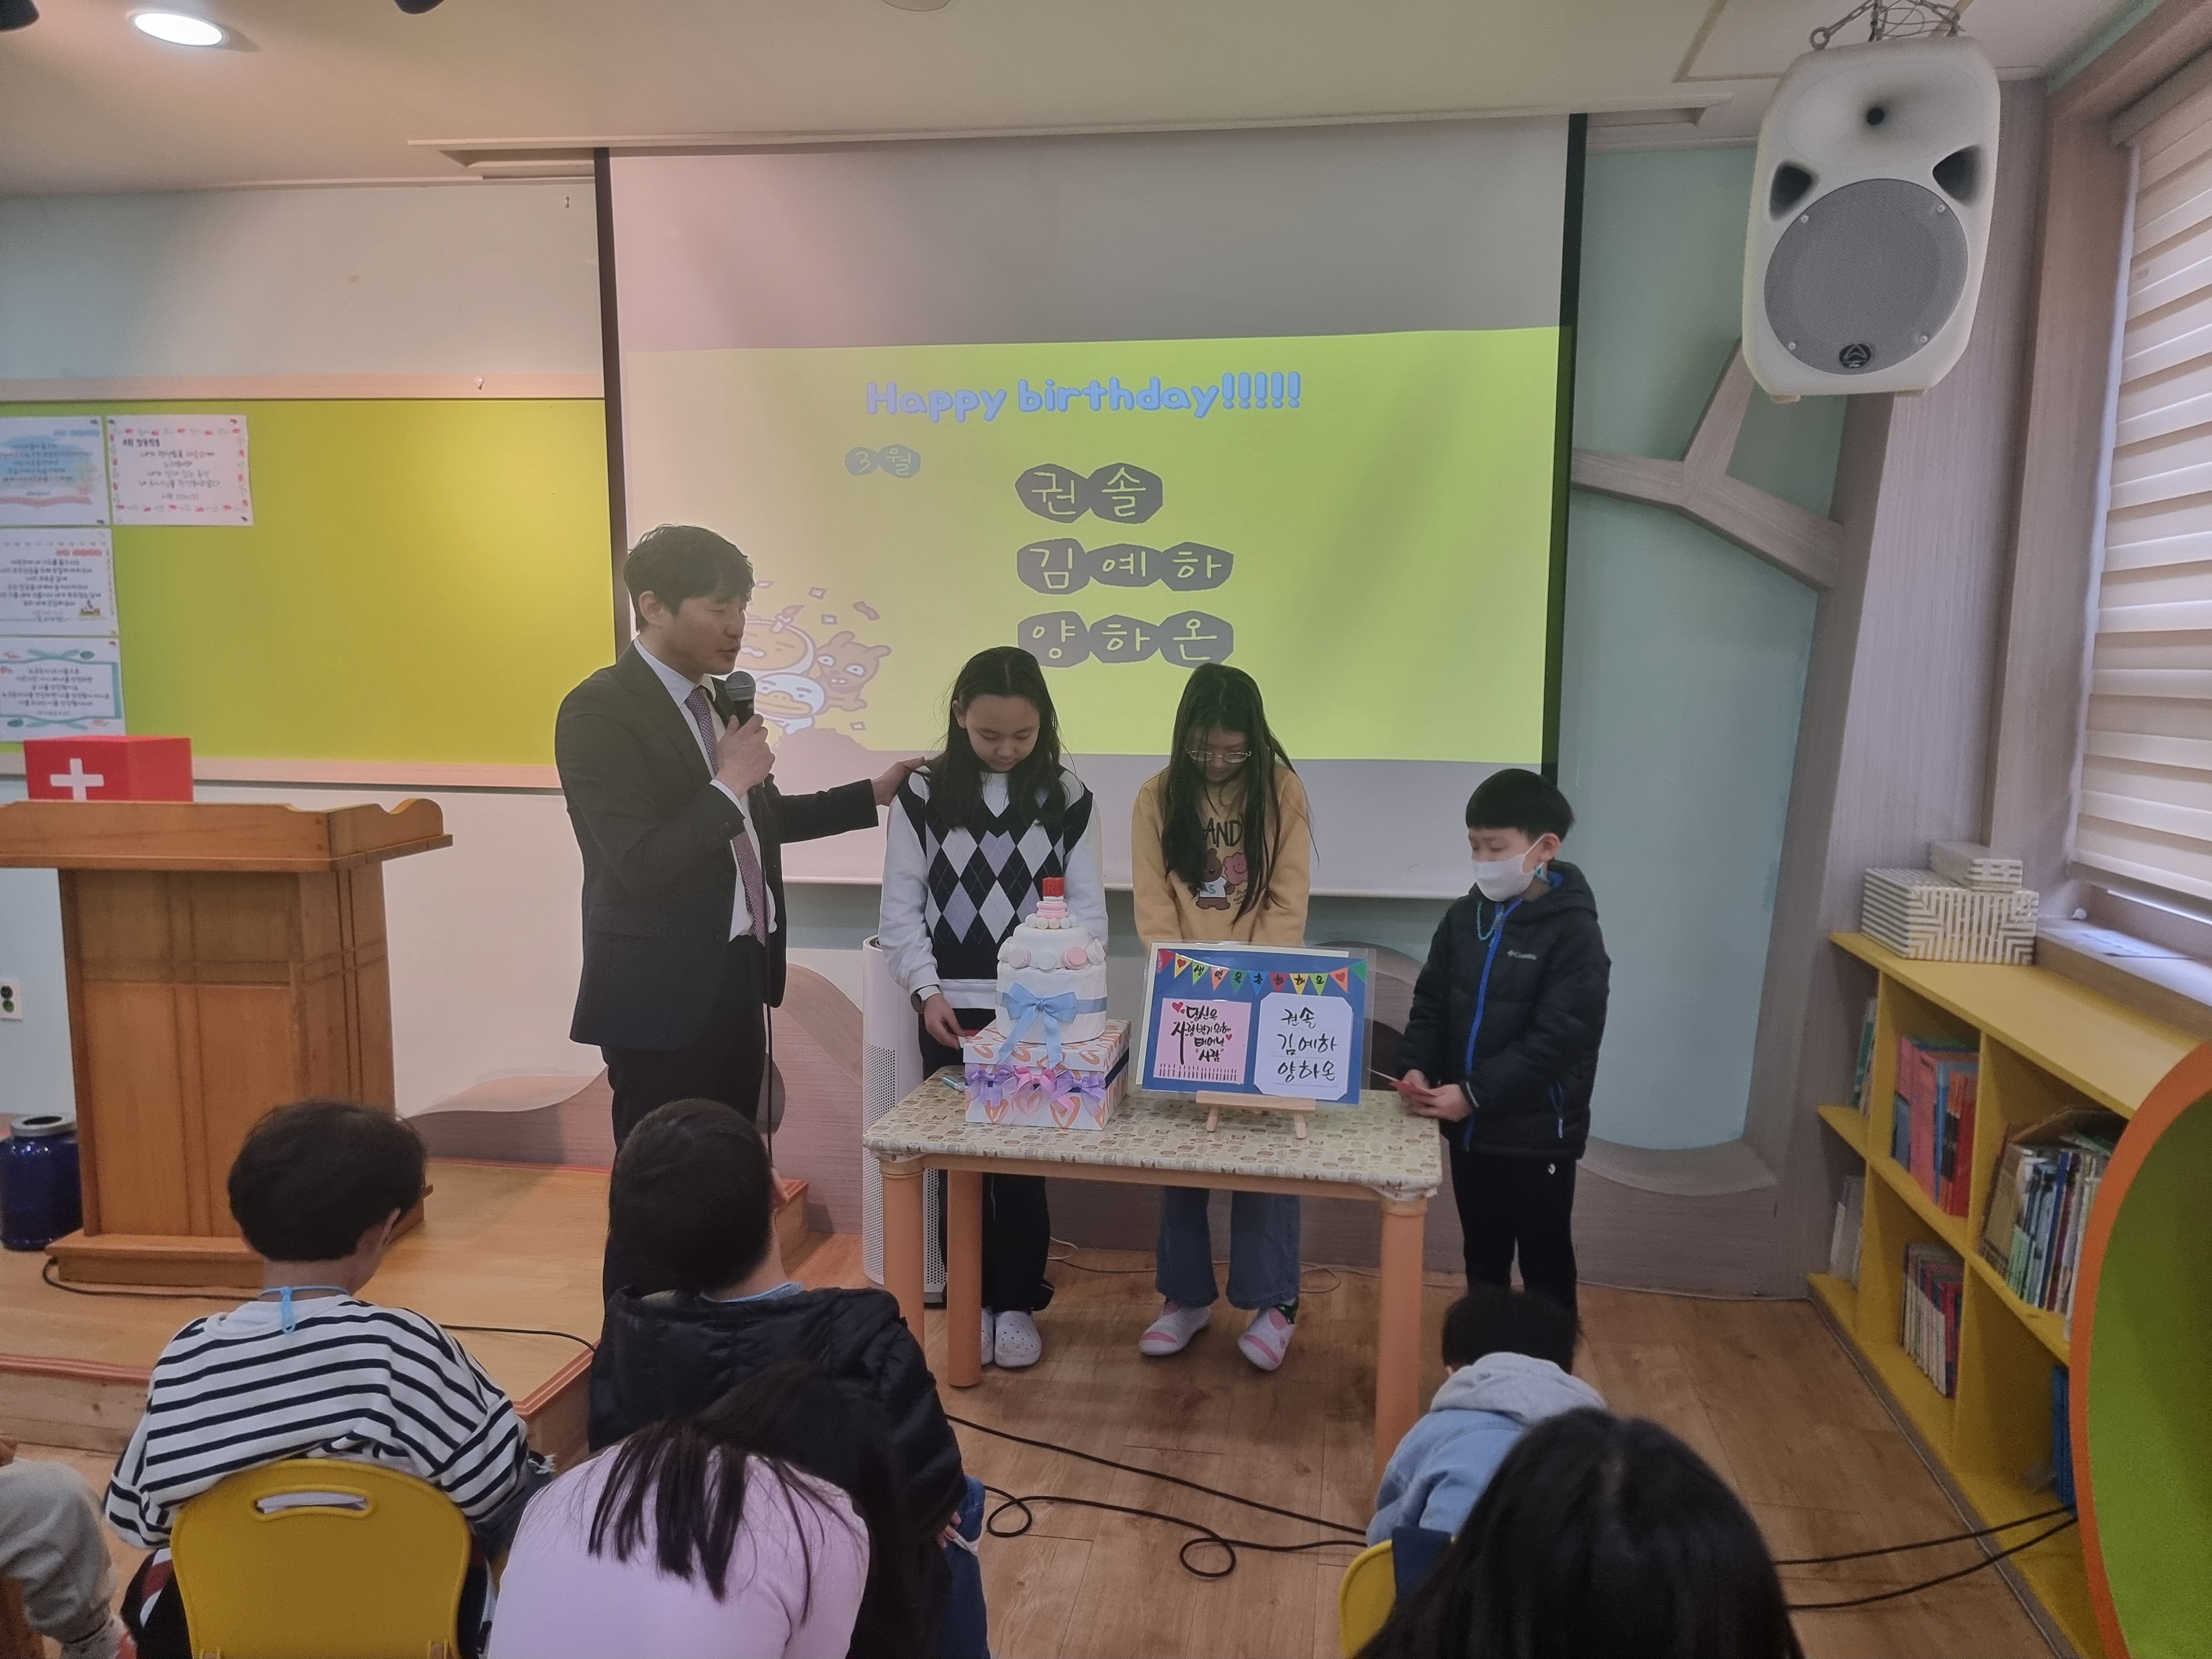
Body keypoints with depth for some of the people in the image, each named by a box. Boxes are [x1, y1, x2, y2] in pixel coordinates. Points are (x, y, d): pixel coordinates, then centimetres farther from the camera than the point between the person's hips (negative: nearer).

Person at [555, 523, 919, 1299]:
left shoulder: (715, 698, 10)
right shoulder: (599, 710, -17)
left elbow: (757, 821, 21)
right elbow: (637, 866, -24)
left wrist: (873, 795, 16)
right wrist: (729, 783, -21)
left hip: (735, 982, 8)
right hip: (662, 997, -8)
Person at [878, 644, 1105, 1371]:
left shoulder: (1068, 799, 0)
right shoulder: (923, 795, -2)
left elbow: (1089, 910, 1)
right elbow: (900, 910, -1)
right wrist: (928, 992, -11)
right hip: (951, 1012, 0)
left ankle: (1016, 1303, 21)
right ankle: (971, 1301, 25)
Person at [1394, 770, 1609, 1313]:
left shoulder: (1573, 932, -15)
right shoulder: (1464, 918, 4)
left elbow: (1558, 1038, -21)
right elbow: (1431, 1002, 8)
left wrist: (1474, 1093, -25)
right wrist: (1416, 1067, -10)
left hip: (1537, 1137, -6)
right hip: (1470, 1129, 6)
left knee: (1544, 1266, 10)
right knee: (1483, 1257, 20)